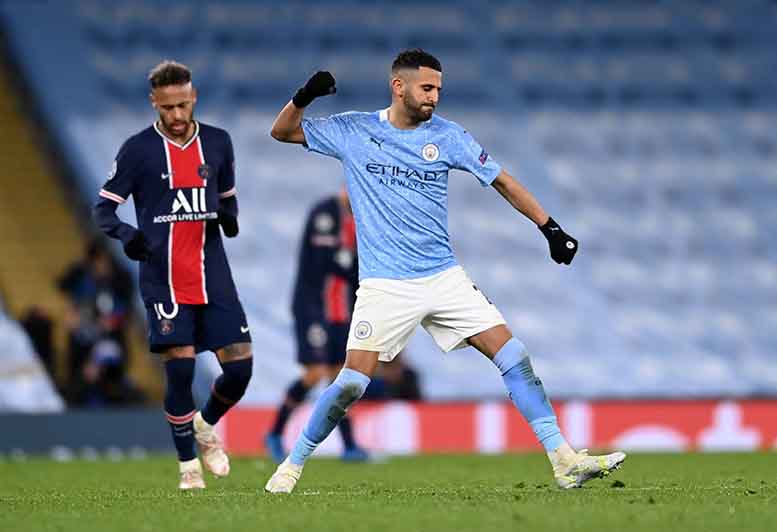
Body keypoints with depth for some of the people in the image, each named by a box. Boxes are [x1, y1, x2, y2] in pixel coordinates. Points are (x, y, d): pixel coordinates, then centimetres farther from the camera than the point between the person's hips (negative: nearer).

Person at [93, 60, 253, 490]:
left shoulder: (218, 142, 8)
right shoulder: (138, 149, -3)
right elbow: (103, 207, -1)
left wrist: (229, 218, -2)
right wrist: (126, 234, -21)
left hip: (214, 277, 3)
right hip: (163, 280, -3)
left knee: (239, 366, -3)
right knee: (180, 369, -9)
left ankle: (205, 426, 27)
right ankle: (187, 464, 8)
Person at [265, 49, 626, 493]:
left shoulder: (447, 136, 3)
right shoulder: (354, 131, 0)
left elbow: (501, 180, 8)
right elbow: (282, 131, 6)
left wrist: (550, 228, 4)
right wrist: (305, 96, -14)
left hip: (444, 277, 3)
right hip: (385, 285, -3)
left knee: (513, 356, -7)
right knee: (353, 383, -13)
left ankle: (564, 460, -5)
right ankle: (292, 465, 7)